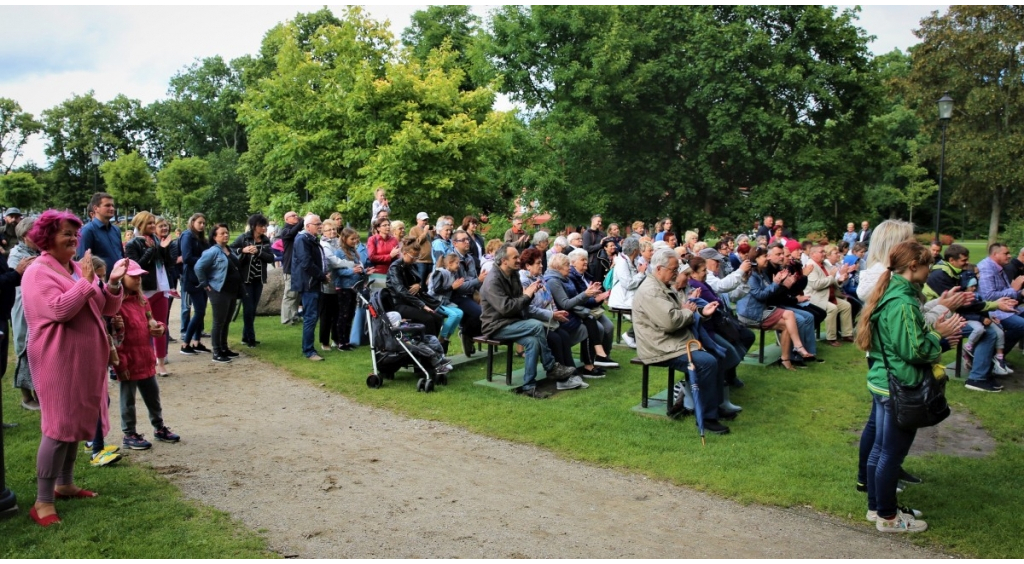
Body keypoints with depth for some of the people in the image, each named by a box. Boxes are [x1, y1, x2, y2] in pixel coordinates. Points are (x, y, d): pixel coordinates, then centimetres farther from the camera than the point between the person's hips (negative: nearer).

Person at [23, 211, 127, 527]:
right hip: (58, 359, -8)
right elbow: (60, 310, -26)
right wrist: (86, 282, -21)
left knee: (76, 421, 15)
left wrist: (113, 284, -8)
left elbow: (108, 309, 10)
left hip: (85, 358, 8)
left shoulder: (78, 269, 12)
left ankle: (65, 484, 29)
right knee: (58, 426, -9)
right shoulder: (38, 272, -11)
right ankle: (43, 501, -2)